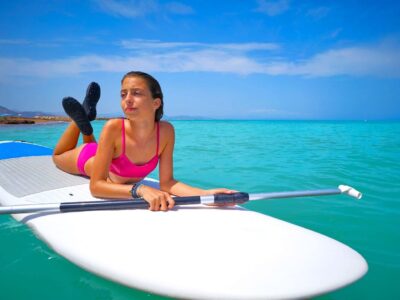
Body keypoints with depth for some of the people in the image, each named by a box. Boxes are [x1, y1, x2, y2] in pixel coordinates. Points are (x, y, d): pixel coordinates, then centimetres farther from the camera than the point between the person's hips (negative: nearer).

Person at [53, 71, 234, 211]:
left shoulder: (166, 131, -36)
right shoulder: (114, 128, -44)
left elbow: (166, 182, -34)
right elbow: (96, 185, -44)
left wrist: (206, 194, -51)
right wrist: (140, 189, -60)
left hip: (116, 177, 3)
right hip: (90, 160, -3)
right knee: (57, 157, 32)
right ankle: (82, 117, 27)